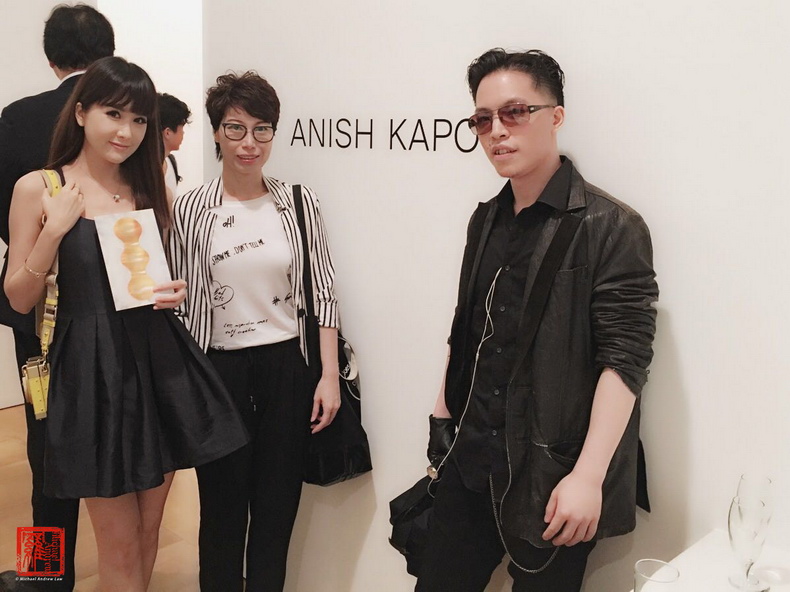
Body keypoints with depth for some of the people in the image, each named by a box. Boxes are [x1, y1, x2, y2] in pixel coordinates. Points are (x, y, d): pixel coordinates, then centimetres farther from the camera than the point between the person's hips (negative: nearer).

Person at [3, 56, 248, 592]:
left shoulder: (150, 189, 8)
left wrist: (176, 292, -3)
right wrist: (55, 229, -16)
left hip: (160, 364, 4)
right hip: (93, 368, -4)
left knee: (148, 532, 16)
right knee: (120, 543, 7)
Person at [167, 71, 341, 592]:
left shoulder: (300, 202, -1)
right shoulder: (190, 209, -2)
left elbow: (324, 293, 1)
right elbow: (180, 303, 2)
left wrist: (329, 375, -4)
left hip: (290, 367, 1)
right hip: (219, 370, 0)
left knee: (278, 508, 12)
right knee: (222, 510, 12)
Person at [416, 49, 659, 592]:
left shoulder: (611, 227, -11)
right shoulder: (486, 221, 9)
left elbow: (624, 360, -16)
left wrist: (587, 477, -20)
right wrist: (443, 414, 13)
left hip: (553, 477, -6)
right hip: (469, 465, 6)